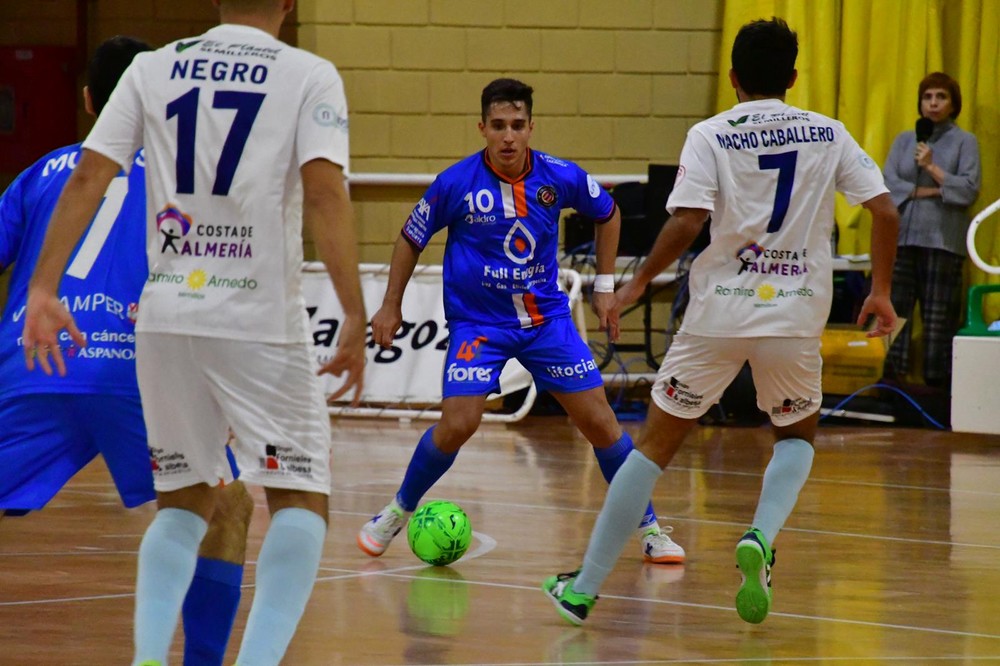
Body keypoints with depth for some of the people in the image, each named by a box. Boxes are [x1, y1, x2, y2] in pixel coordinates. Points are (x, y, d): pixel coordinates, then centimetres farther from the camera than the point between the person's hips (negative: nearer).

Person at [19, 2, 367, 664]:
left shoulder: (152, 68, 9)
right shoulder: (310, 75, 0)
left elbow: (87, 178, 2)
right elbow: (325, 192, -12)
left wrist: (43, 290, 4)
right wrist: (356, 318, -12)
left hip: (165, 314, 4)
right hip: (260, 318, -4)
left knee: (185, 502, 17)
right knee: (301, 500, 3)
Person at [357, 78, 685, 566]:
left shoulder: (561, 178, -9)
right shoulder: (456, 184, -14)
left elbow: (607, 214, 13)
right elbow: (411, 239, 2)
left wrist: (604, 285, 11)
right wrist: (391, 306, 5)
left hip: (546, 317, 2)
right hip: (477, 321, -2)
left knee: (599, 422, -2)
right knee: (458, 425, -18)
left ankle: (647, 527, 14)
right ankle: (399, 511, 7)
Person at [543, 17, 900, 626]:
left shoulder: (711, 136, -2)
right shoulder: (828, 134, 6)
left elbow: (686, 223, -14)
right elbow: (886, 212, 0)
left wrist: (639, 283, -3)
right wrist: (881, 291, 11)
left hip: (720, 313, -1)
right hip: (797, 315, 1)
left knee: (657, 445, 10)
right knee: (798, 434, 25)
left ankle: (584, 589, 8)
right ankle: (761, 539, -5)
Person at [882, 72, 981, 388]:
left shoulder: (965, 142, 7)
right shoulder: (904, 140, 15)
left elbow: (969, 189, -3)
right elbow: (887, 183, 4)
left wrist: (931, 167, -9)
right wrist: (925, 191, -8)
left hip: (943, 240, -3)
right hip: (902, 236, 3)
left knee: (939, 315, -5)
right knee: (894, 309, -3)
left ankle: (938, 381, -4)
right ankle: (891, 380, -1)